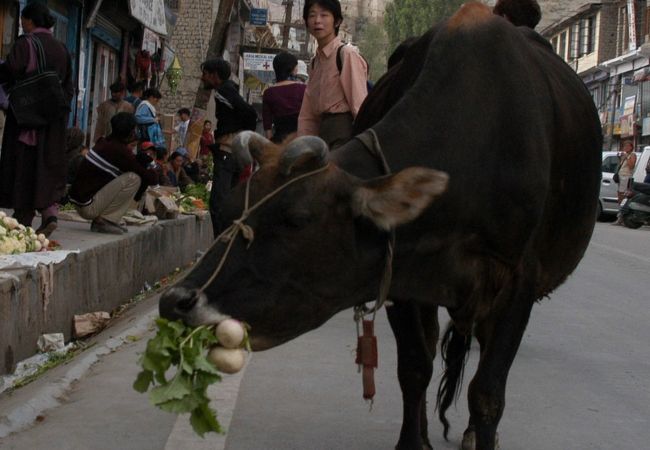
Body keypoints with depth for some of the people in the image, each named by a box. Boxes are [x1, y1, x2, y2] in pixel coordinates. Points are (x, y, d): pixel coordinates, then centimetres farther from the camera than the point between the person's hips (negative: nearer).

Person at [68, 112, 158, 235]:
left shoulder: (105, 142, 10)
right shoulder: (120, 151, -18)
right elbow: (146, 176, -12)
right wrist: (153, 174, 9)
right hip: (88, 207, -10)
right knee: (134, 178, -16)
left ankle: (100, 220, 12)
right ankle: (103, 221, -10)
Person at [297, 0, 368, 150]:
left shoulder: (348, 54, -6)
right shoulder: (316, 61, 16)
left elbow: (359, 104, -13)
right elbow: (307, 115, 15)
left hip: (343, 132, -7)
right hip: (323, 133, 7)